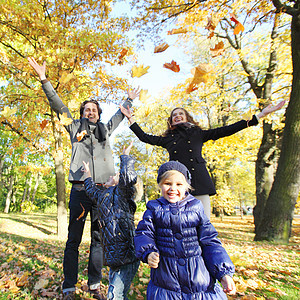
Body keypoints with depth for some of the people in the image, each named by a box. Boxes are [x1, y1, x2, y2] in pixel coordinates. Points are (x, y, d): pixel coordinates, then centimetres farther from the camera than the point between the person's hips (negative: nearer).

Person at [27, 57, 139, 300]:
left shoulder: (105, 130, 20)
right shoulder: (75, 127, 14)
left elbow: (119, 116, 34)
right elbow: (58, 106, 12)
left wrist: (130, 100, 44)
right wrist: (44, 79, 8)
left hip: (103, 190, 3)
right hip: (80, 189, -2)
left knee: (99, 239, 8)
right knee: (73, 239, 2)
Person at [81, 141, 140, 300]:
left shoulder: (122, 193, -5)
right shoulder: (103, 196, 19)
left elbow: (128, 177, -28)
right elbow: (92, 192, 42)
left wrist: (125, 156, -14)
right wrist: (88, 176, 46)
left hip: (128, 257, -8)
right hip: (114, 257, 8)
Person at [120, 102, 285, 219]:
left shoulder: (198, 134, 17)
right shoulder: (167, 139, 20)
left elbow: (225, 130, 12)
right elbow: (144, 137, 21)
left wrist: (259, 115, 9)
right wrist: (131, 118, 23)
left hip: (199, 181, 0)